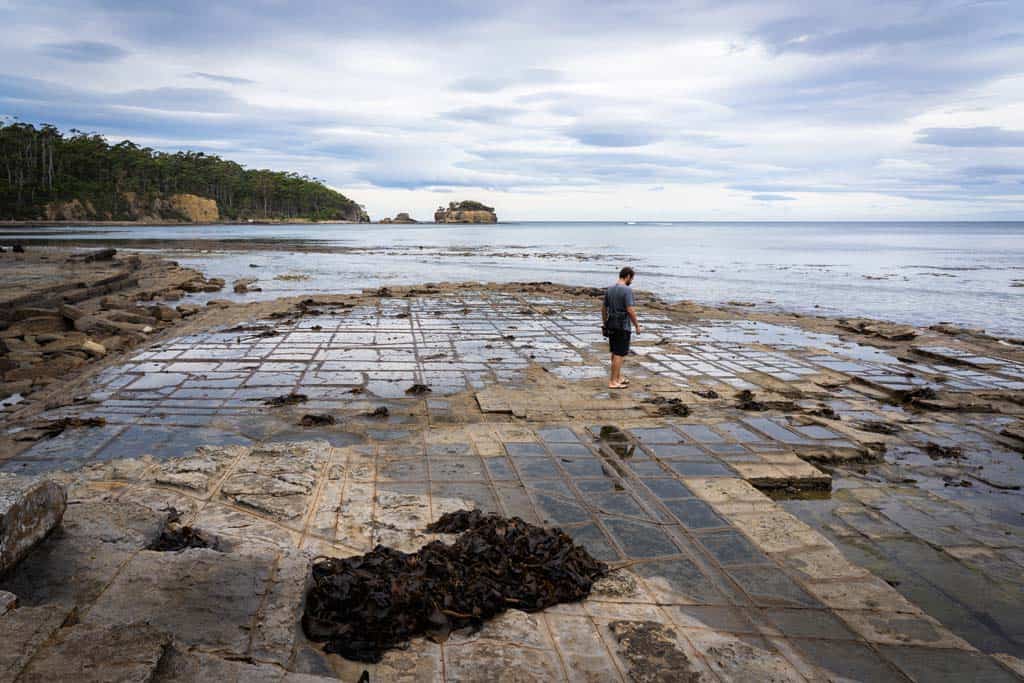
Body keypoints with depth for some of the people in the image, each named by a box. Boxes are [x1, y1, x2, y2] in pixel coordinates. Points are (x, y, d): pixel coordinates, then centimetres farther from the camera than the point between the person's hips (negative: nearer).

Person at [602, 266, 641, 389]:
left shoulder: (610, 289, 7)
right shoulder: (627, 290, -17)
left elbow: (603, 308, 12)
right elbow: (630, 310, -20)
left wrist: (605, 324, 21)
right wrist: (637, 325, -10)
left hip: (611, 325, 8)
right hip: (622, 326, -8)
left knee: (615, 352, 17)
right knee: (620, 354, -2)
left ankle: (618, 377, 27)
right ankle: (613, 381, 0)